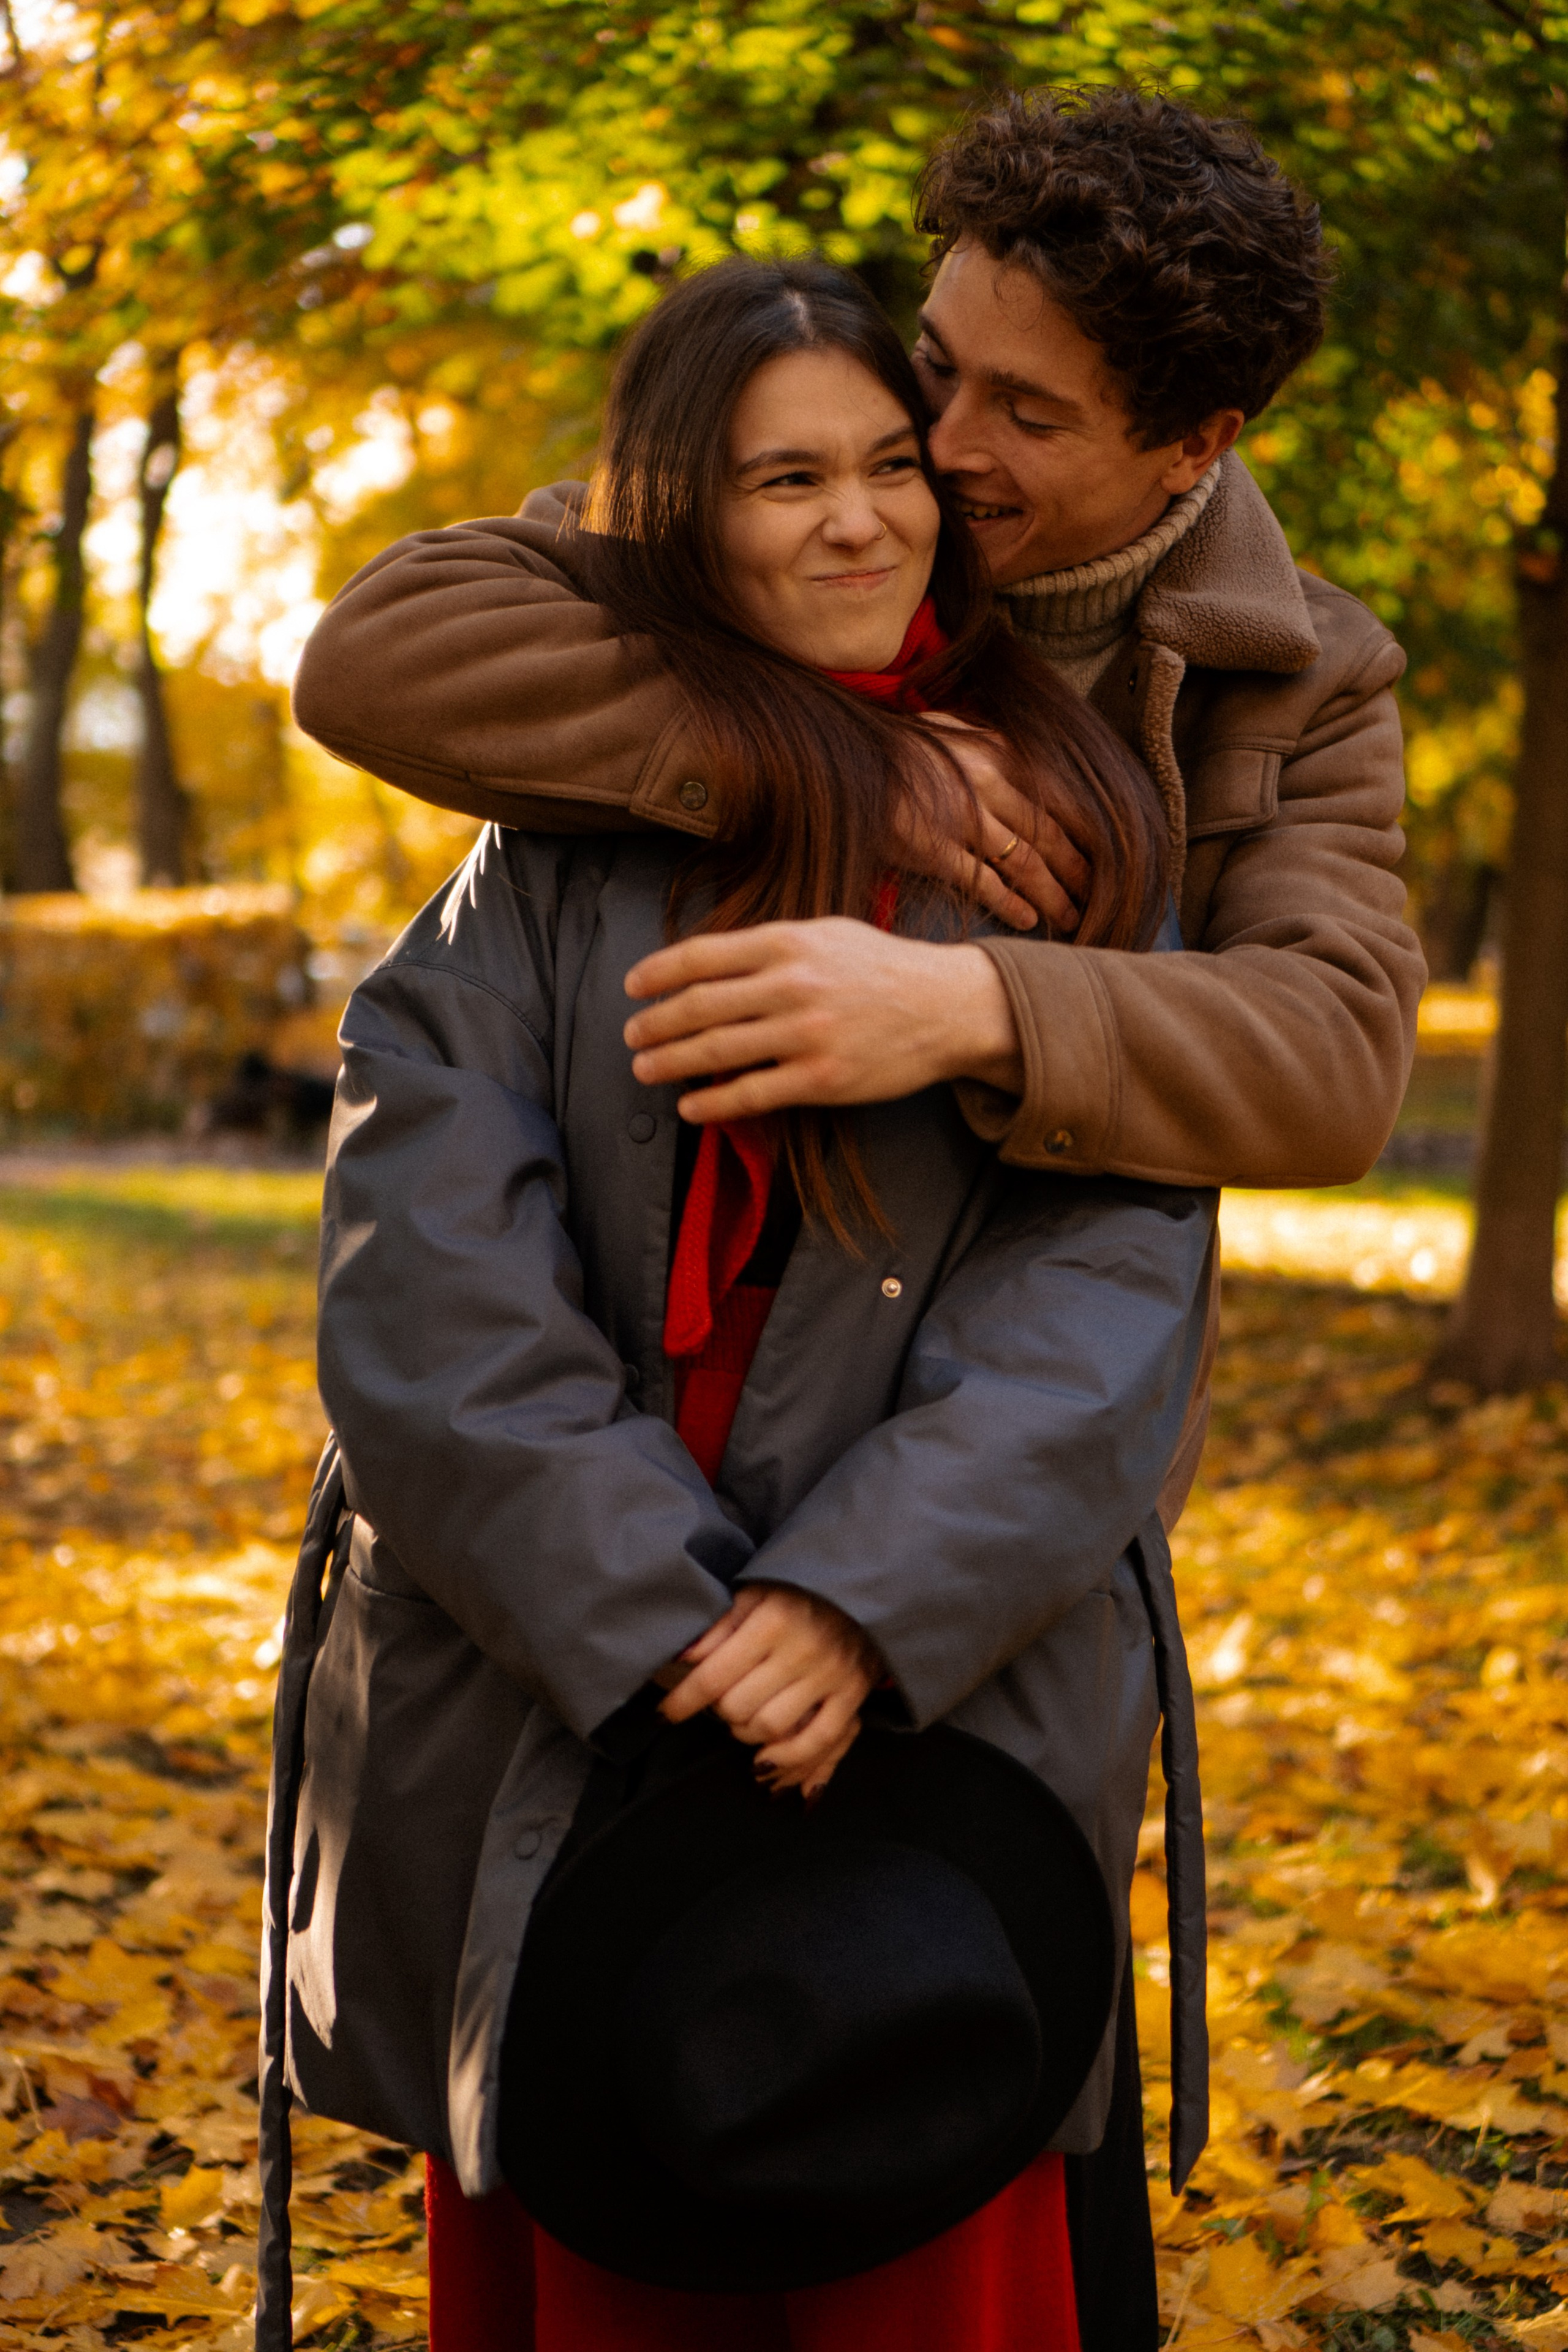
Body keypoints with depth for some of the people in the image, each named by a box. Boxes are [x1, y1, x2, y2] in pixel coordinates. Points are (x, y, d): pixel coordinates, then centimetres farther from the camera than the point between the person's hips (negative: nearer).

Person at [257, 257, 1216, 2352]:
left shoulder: (1063, 829, 5)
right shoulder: (568, 814, 4)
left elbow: (1115, 1269, -6)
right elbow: (427, 1260, -7)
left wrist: (875, 1601, -18)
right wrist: (647, 1621, -17)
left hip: (948, 1693, 0)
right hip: (561, 1717, 0)